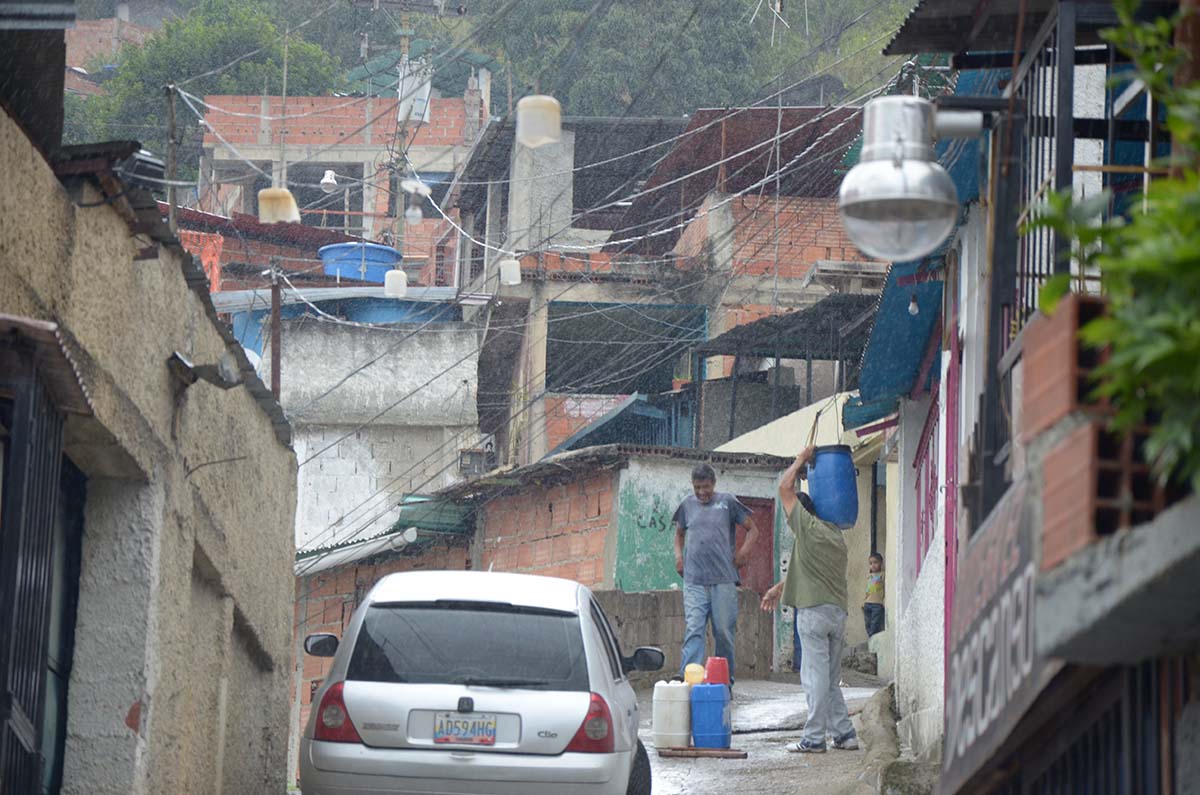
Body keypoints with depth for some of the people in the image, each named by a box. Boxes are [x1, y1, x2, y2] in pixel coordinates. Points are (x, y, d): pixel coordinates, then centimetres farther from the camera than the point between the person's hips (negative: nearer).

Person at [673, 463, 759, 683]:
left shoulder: (727, 502, 5)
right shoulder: (687, 505, 12)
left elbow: (752, 529, 11)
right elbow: (679, 534, 27)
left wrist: (745, 549, -5)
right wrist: (678, 555, 9)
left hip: (723, 579, -1)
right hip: (694, 580, 1)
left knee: (724, 631, 3)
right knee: (693, 630, -10)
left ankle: (726, 679, 14)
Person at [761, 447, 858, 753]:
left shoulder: (808, 527, -6)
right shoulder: (834, 535, 18)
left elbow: (785, 488, 0)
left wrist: (801, 460, 12)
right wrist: (780, 588, 31)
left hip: (814, 610, -8)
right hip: (838, 610, 8)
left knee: (816, 675, -6)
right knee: (830, 678, 14)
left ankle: (814, 738, -6)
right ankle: (844, 733, 11)